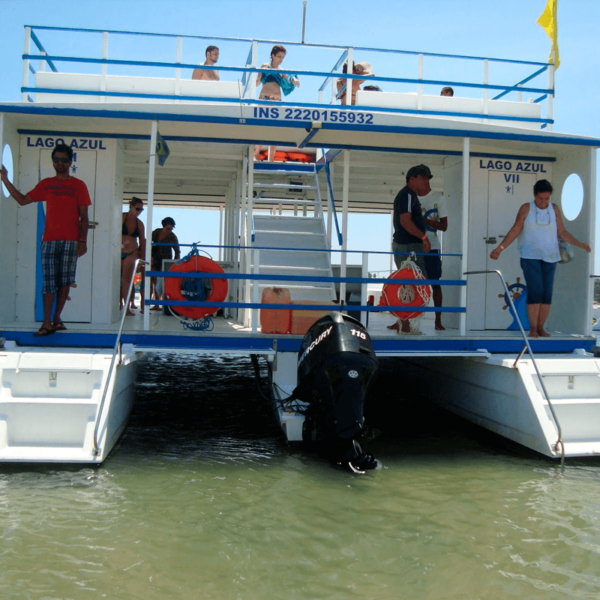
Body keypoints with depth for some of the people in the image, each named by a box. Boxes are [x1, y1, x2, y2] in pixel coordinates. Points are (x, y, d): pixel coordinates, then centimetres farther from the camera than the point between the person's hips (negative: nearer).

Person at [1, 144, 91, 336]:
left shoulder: (78, 185, 7)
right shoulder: (46, 184, 14)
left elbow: (83, 216, 4)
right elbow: (23, 200, 15)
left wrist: (83, 240, -5)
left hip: (70, 241, -1)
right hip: (49, 240, 1)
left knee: (65, 281, -1)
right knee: (49, 281, -3)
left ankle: (57, 319, 9)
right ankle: (47, 323, -3)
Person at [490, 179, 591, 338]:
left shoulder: (554, 209, 7)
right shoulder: (526, 208, 1)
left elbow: (562, 232, 10)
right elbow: (515, 231, 3)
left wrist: (580, 244, 1)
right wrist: (500, 248, -4)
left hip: (550, 257, 3)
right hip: (530, 256, -3)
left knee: (547, 293, 0)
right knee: (535, 291, -12)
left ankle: (540, 328, 8)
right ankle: (533, 328, -4)